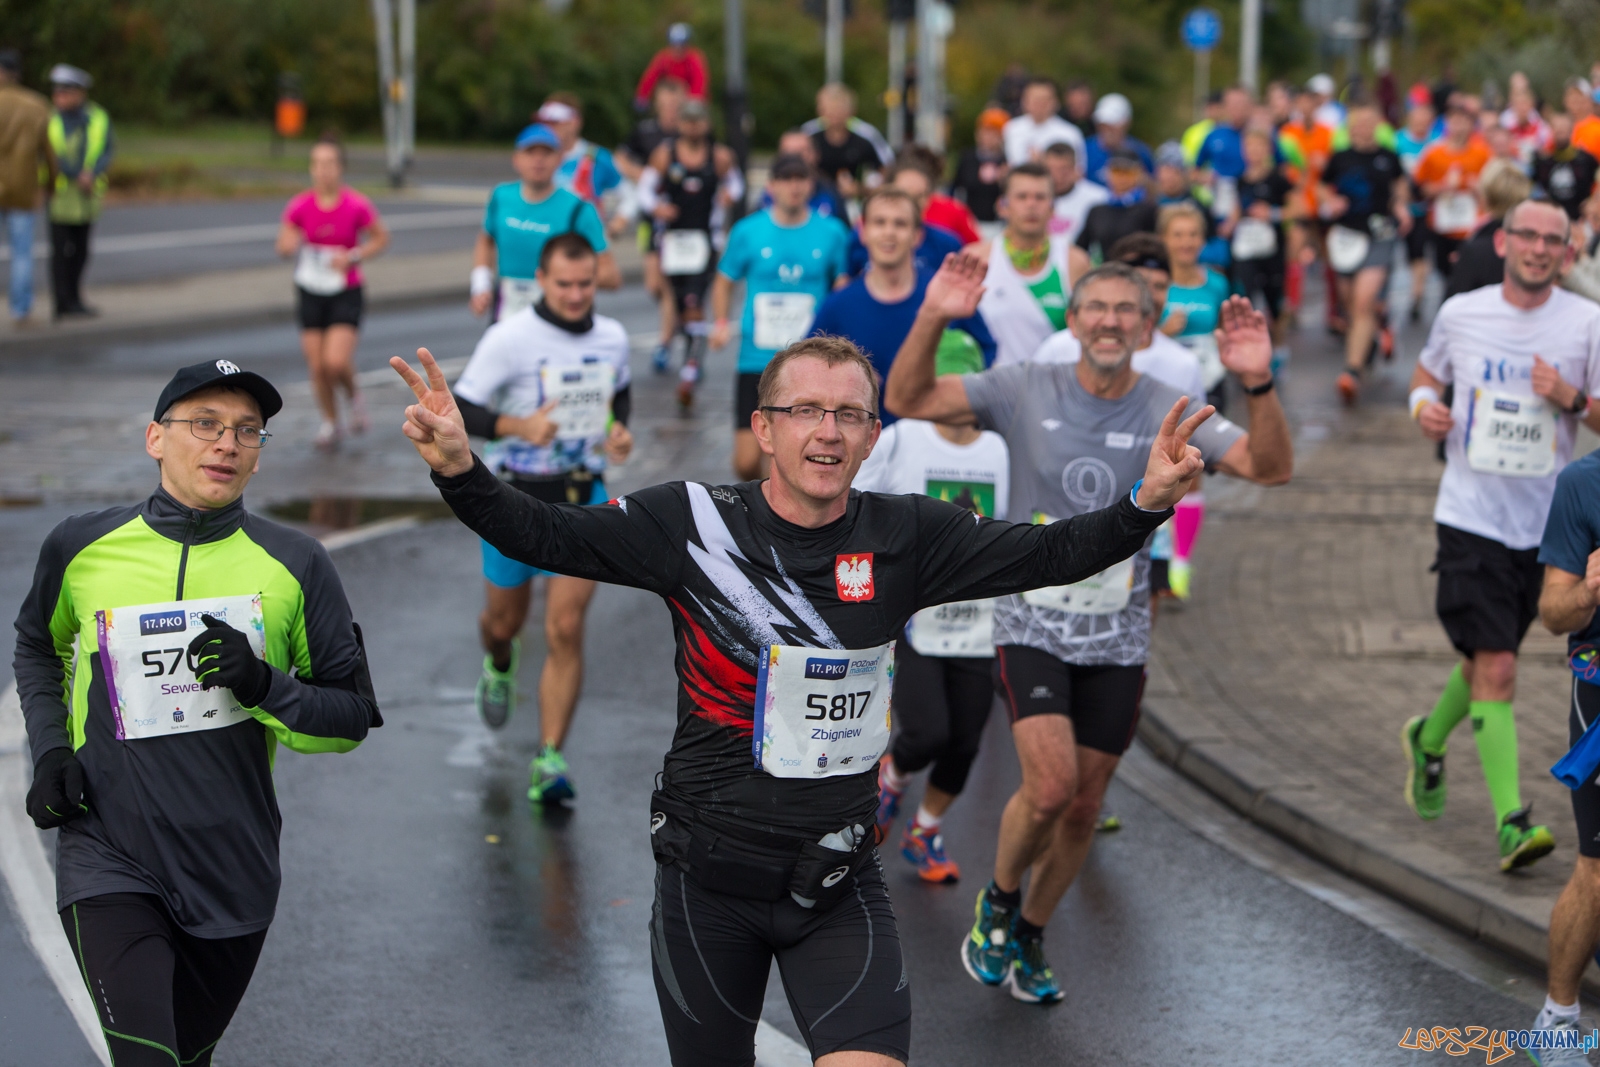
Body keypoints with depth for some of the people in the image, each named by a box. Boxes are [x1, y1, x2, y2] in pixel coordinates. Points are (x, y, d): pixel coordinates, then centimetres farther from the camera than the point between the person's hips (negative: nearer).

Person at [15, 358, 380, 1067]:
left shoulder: (294, 565, -2)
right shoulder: (82, 548, -1)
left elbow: (354, 715, 2)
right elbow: (37, 646, 21)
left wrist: (264, 687, -16)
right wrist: (49, 749, 6)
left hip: (234, 873, 2)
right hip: (111, 863, -2)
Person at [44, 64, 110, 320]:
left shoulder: (98, 119, 3)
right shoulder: (50, 121, -5)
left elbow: (108, 151, -3)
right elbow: (53, 155, -12)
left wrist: (92, 173, -20)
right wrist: (78, 176, -20)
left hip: (87, 194, 3)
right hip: (60, 195, -3)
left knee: (79, 251, 9)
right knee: (61, 250, -6)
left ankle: (74, 300, 19)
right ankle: (64, 303, -3)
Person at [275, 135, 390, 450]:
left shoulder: (356, 206, -12)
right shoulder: (299, 206, -6)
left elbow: (381, 238, 2)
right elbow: (283, 245, 3)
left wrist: (353, 256, -14)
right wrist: (290, 244, -22)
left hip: (346, 293, -3)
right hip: (310, 292, 3)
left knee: (337, 361, -18)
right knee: (317, 366, 3)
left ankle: (354, 397, 15)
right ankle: (330, 422, 24)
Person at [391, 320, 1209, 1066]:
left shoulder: (904, 539, -2)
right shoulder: (694, 524, -6)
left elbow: (1049, 555, -2)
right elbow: (543, 535, -7)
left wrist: (1145, 505, -18)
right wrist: (460, 471, -24)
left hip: (837, 883, 1)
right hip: (708, 879, 0)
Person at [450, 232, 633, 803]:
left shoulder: (612, 338, 2)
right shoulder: (508, 338, -13)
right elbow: (458, 410, -10)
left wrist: (618, 429, 2)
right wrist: (517, 426, -26)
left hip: (582, 498, 2)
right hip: (515, 497, -1)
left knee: (566, 630, -9)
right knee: (505, 620, 15)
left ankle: (550, 761, -6)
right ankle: (499, 666, 55)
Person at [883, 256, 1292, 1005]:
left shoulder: (1169, 412, -4)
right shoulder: (1026, 392, -6)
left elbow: (1271, 468, -15)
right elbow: (907, 400, -12)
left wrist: (1258, 386, -33)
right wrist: (933, 320, -29)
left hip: (1117, 641, 2)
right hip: (1032, 627, -2)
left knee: (1083, 808, 8)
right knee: (1051, 784, -20)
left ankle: (1029, 939, 32)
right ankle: (999, 900, 10)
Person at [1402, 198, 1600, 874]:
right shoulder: (1461, 313, 1)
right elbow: (1427, 373, 19)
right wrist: (1424, 407, -3)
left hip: (1545, 525, 2)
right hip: (1471, 518, -2)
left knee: (1488, 659, 16)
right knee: (1496, 671, -13)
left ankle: (1428, 741, 46)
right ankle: (1511, 823, -14)